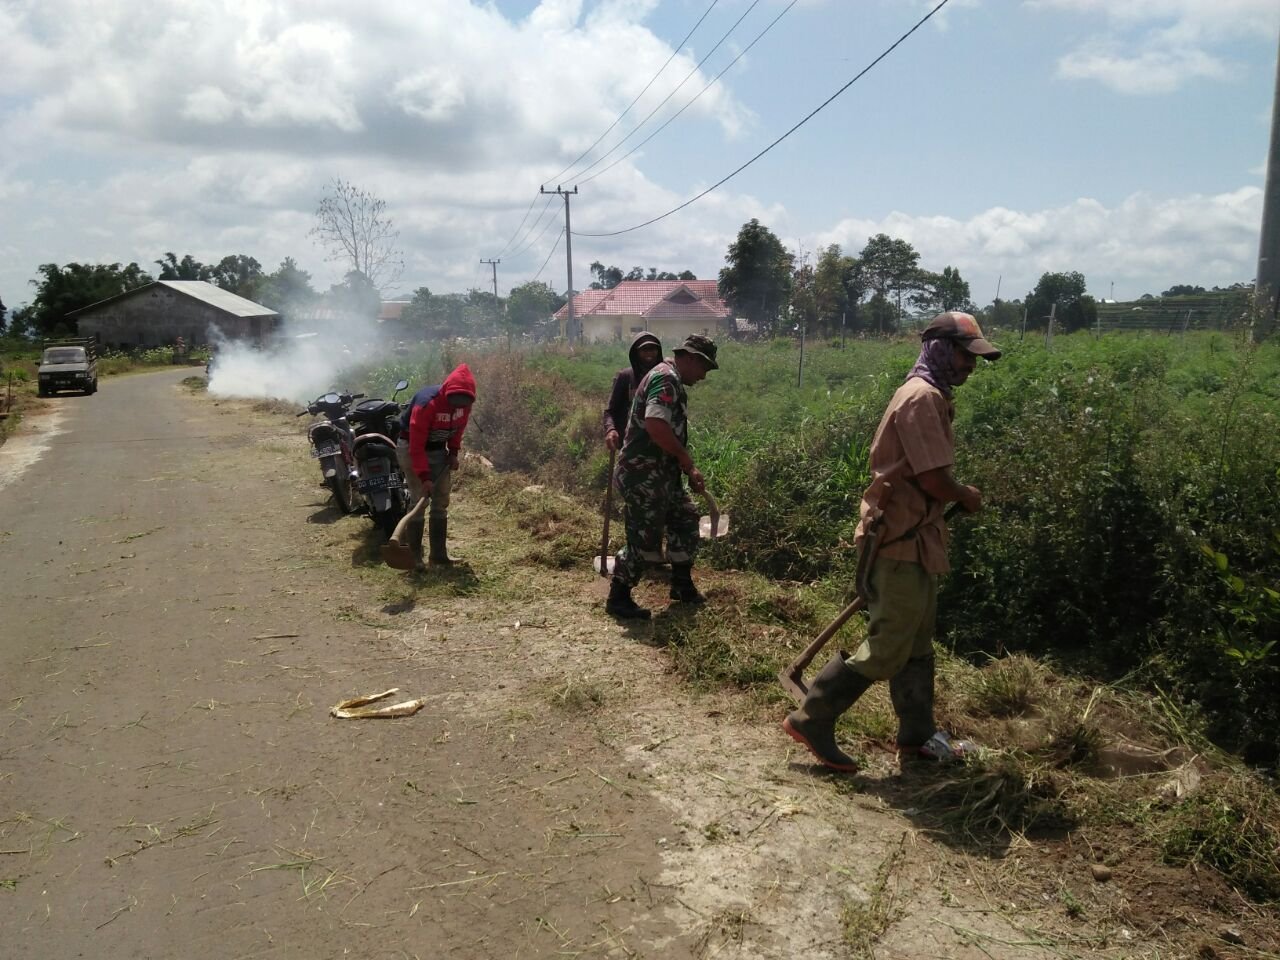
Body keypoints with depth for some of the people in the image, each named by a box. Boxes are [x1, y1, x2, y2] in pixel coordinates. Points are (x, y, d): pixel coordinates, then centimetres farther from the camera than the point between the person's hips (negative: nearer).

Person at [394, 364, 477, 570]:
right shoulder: (427, 403, -32)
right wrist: (424, 476, -33)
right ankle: (414, 556, -7)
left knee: (441, 503, 4)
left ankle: (438, 555, 10)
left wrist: (454, 452, -1)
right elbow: (417, 444, -31)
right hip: (411, 449, -7)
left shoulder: (464, 402, -12)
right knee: (419, 501, -13)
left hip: (438, 450, 7)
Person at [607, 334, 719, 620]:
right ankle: (618, 598, 10)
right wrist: (686, 459, -19)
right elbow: (655, 425, -31)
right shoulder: (666, 377, -17)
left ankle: (682, 586, 30)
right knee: (643, 537, -3)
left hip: (662, 473, 11)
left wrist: (689, 471, 17)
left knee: (685, 520, 17)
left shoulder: (674, 382, 17)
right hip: (644, 474, -11)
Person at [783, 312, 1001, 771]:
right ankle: (811, 719, 5)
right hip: (903, 542, -10)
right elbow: (934, 480, -21)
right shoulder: (923, 397, -17)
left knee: (916, 645, 17)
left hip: (911, 539, 10)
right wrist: (967, 496, -3)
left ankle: (916, 736, 29)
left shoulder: (928, 396, 16)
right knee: (887, 649, -4)